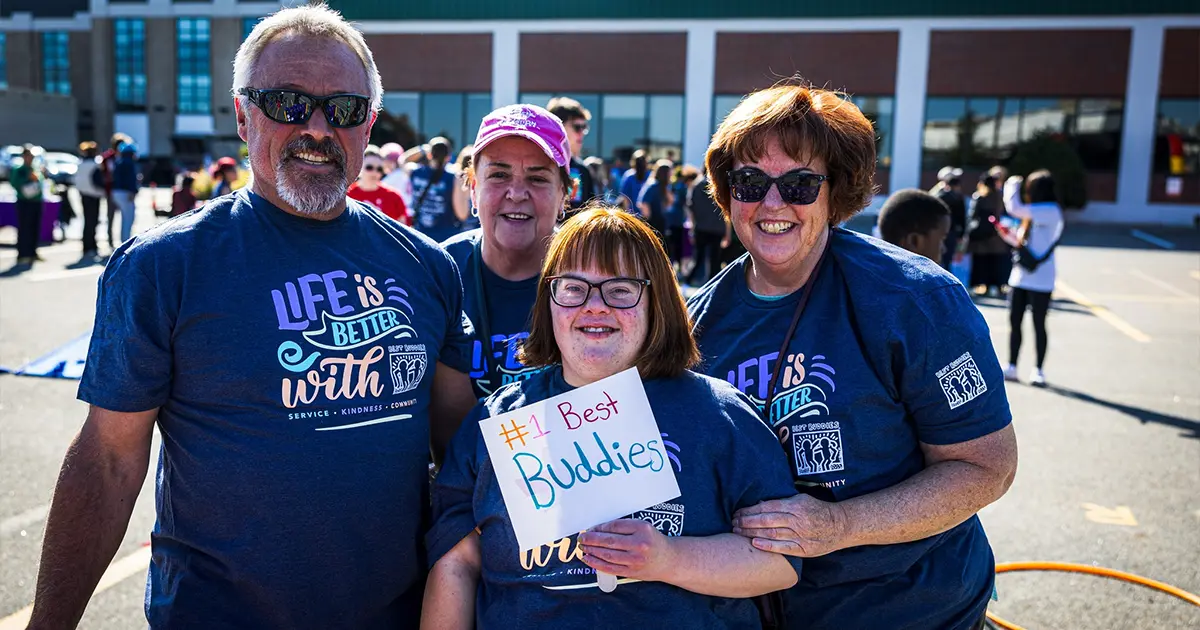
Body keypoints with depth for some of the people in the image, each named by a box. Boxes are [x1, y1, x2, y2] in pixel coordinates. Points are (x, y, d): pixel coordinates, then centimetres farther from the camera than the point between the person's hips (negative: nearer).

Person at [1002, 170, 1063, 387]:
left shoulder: (1050, 211, -14)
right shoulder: (1036, 213, 16)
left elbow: (1015, 208, -23)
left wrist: (1012, 184, -8)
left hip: (1039, 279, -8)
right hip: (1020, 276, 8)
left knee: (1038, 325, 1)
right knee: (1014, 322, 8)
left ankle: (1038, 370, 11)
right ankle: (1011, 367, 15)